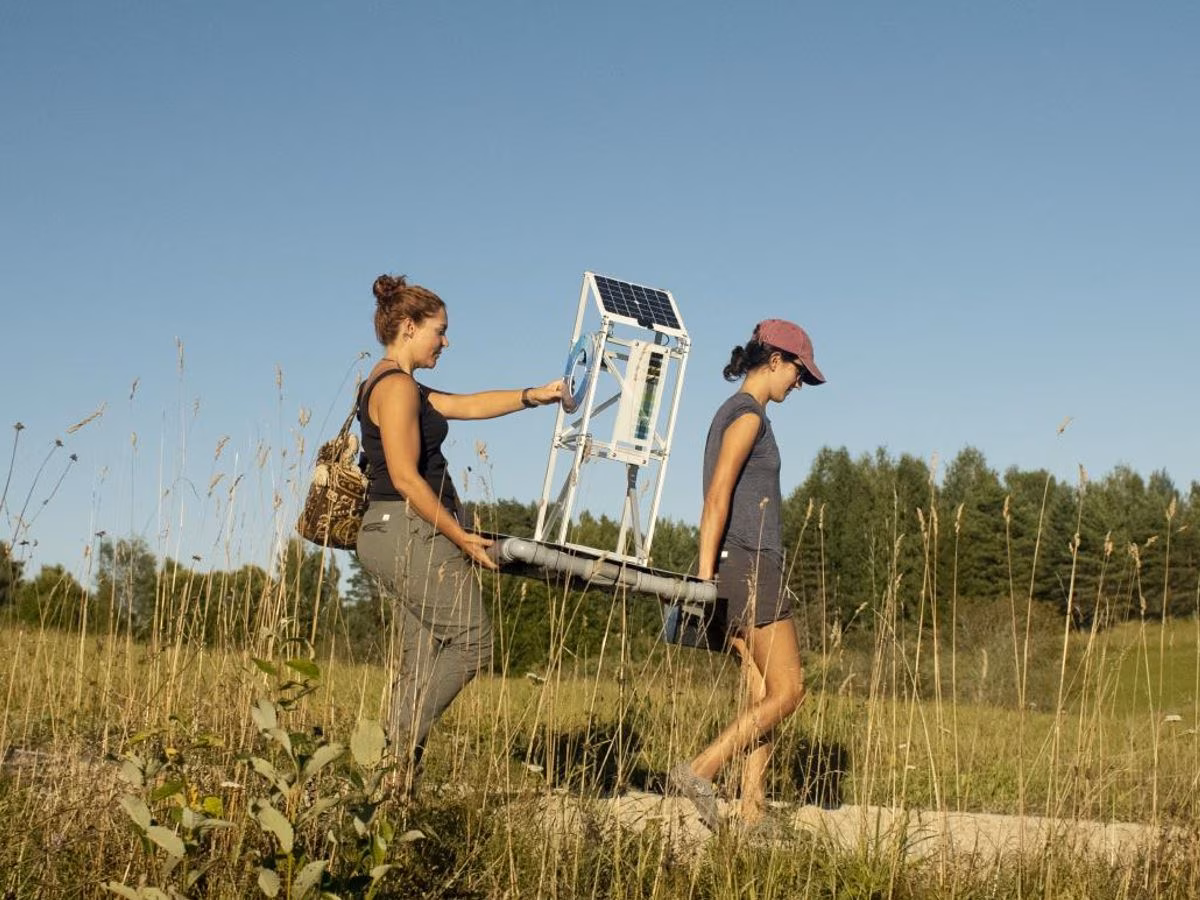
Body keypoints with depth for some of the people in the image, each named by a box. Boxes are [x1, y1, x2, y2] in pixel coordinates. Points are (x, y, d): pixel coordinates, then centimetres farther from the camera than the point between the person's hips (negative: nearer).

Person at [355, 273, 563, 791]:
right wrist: (460, 536, -14)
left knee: (421, 660, 9)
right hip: (414, 532, -10)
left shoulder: (395, 387, 19)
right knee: (472, 641, -5)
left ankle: (397, 749, 7)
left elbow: (467, 405, 24)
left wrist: (534, 396, 19)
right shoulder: (397, 386, -13)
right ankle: (400, 740, -7)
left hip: (395, 535, 10)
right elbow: (406, 478, -18)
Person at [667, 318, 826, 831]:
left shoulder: (734, 412, 21)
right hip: (749, 565, -10)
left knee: (763, 695, 6)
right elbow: (718, 495, -16)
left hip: (751, 569, 10)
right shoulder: (748, 413, -8)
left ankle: (752, 812, 4)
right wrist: (706, 574, -20)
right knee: (787, 691, -9)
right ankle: (699, 771, -14)